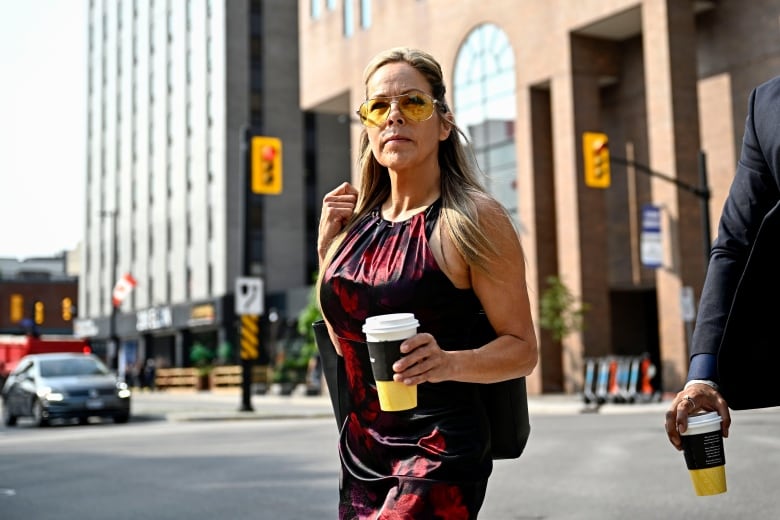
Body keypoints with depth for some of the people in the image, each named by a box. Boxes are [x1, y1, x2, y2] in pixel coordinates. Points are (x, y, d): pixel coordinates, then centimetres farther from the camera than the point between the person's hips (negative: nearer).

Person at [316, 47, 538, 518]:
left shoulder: (472, 219, -9)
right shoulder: (357, 221, 8)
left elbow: (523, 348, -10)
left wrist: (449, 362, -27)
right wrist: (327, 249, 5)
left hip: (438, 454, -6)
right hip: (361, 451, 7)